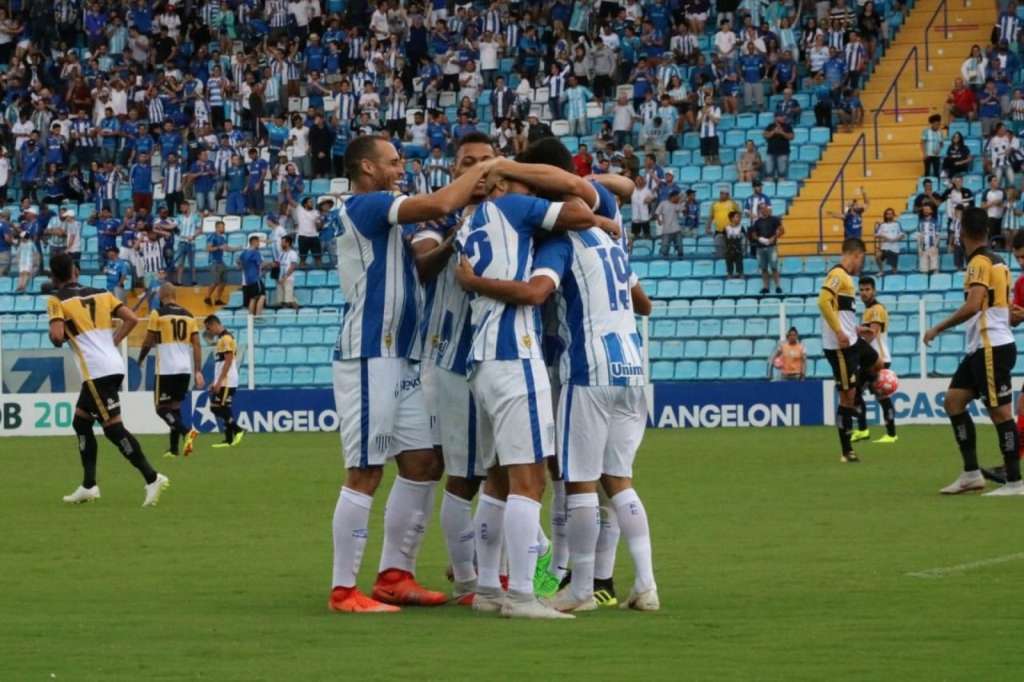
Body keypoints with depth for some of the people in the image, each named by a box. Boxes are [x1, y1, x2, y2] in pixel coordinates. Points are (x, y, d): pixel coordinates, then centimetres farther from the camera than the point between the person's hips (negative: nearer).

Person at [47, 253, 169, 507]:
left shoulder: (57, 300, -2)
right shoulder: (101, 294, 15)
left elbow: (57, 336, -15)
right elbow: (131, 319, 7)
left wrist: (57, 340, 8)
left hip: (96, 371, -7)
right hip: (113, 365, 7)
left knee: (113, 427, -8)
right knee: (80, 421, 19)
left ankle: (152, 478, -18)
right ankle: (89, 486, 19)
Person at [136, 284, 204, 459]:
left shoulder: (158, 314, -4)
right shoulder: (188, 316, 10)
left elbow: (148, 342, 1)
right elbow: (196, 345, 6)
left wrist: (140, 359, 20)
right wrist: (198, 372, 6)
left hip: (166, 370, -5)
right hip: (185, 370, 5)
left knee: (162, 408, 1)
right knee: (175, 406, 14)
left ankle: (187, 431, -23)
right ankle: (173, 449, 10)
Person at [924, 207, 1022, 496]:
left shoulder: (980, 263, -14)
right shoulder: (997, 262, 14)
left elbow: (973, 306, -25)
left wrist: (938, 328, -18)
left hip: (993, 349, -9)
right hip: (981, 349, 9)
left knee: (999, 411, -6)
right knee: (953, 401, 8)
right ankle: (971, 473, 7)